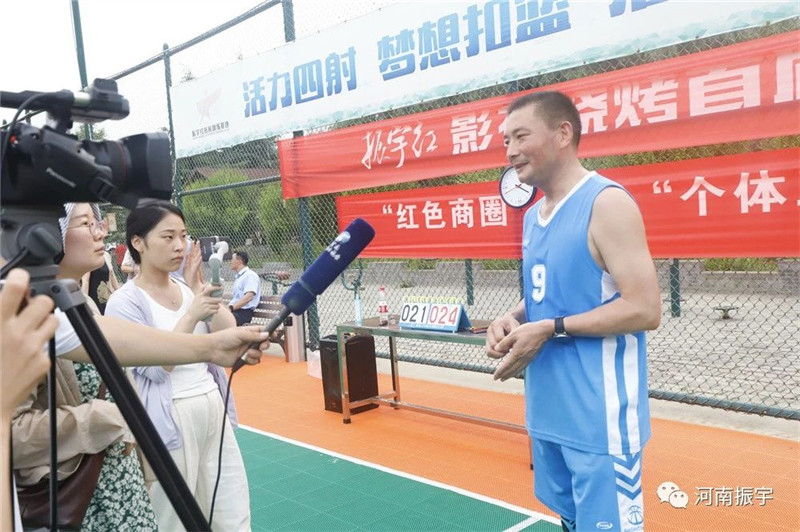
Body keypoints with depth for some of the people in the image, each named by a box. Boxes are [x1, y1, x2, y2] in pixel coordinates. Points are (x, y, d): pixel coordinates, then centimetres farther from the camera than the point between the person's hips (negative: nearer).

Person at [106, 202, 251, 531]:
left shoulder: (187, 290, 8)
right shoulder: (125, 301, -10)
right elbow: (155, 368, -18)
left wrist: (196, 284, -7)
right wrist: (192, 315, -24)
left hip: (212, 409, 6)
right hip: (169, 421, -6)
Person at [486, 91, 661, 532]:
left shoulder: (606, 202, -14)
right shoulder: (534, 215, 12)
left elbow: (645, 308, -19)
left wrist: (551, 329, -20)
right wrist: (513, 320, 0)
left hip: (600, 420, -8)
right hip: (548, 413, 8)